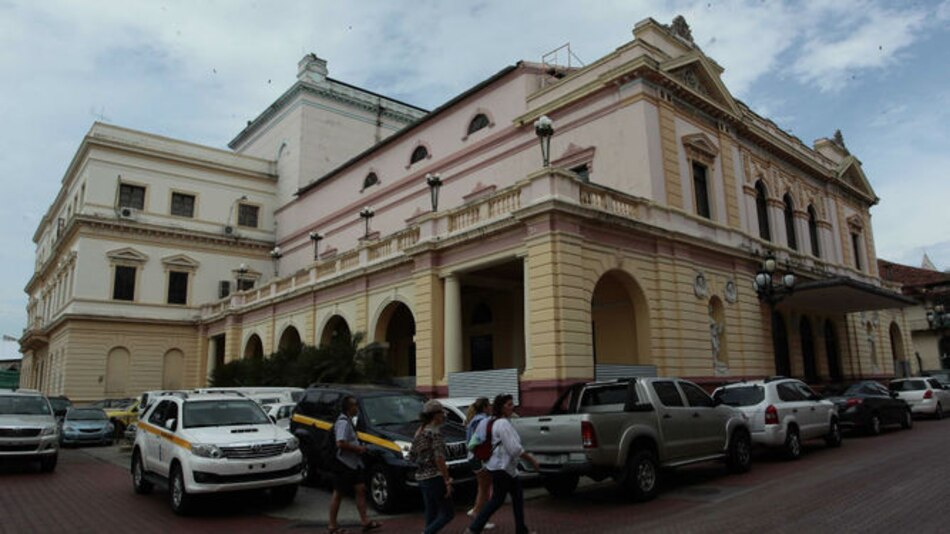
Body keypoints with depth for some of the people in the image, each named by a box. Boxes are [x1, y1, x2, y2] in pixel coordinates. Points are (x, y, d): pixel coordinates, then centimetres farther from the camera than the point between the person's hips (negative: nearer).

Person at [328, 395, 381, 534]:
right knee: (338, 494, 2)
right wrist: (358, 448, -20)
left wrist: (359, 447, 9)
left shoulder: (348, 420, 12)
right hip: (343, 464, -10)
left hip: (353, 463, 10)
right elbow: (340, 443, -30)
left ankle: (364, 521, 12)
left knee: (361, 489, 7)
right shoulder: (343, 422, -20)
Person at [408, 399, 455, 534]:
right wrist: (447, 481, -18)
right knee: (447, 513, 0)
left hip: (421, 477, 8)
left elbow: (411, 457, 15)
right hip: (435, 477, -8)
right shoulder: (435, 431, -14)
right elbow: (439, 458, -20)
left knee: (431, 514, 13)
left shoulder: (419, 431, 11)